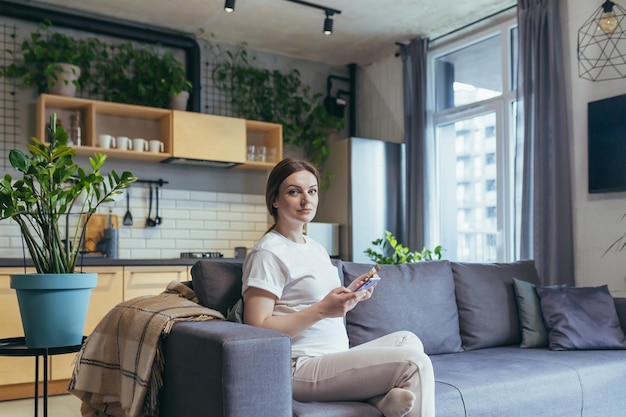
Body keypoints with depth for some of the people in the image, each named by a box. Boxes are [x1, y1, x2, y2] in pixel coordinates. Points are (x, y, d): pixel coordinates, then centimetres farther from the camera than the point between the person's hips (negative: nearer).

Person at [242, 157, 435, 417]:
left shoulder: (316, 248, 17)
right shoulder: (268, 253, -11)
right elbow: (258, 328, -17)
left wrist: (349, 296, 3)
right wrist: (322, 309, -23)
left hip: (335, 356, 9)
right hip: (301, 368, -9)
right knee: (415, 363, -15)